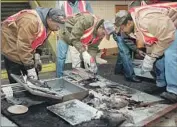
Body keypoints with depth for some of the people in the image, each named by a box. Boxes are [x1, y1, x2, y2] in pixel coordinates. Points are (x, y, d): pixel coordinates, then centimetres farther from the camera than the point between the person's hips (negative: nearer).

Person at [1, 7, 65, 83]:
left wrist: (37, 55, -4)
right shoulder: (31, 21, -34)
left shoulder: (47, 23, -6)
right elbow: (23, 46, -33)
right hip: (11, 47, -8)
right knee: (16, 81, -5)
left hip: (25, 49, 8)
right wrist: (30, 67, -29)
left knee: (34, 78, 9)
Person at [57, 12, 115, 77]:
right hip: (66, 34, -6)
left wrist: (92, 60, -25)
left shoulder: (100, 34, -16)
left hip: (80, 40, 6)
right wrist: (83, 52, -42)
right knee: (62, 56, -10)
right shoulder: (87, 21, -39)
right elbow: (74, 38, -36)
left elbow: (93, 48, -9)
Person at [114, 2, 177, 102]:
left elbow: (167, 38, -31)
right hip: (165, 30, 10)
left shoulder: (145, 20, -36)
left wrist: (151, 57, -23)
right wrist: (149, 57, -4)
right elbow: (150, 40, 6)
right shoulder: (137, 23, -3)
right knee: (159, 55, 7)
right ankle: (162, 83, 21)